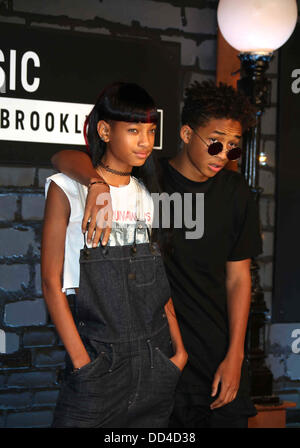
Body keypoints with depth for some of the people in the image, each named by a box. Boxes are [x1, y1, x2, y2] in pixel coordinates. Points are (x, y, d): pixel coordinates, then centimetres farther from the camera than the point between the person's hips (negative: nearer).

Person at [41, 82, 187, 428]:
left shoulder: (149, 193, 11)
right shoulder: (67, 188, -4)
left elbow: (160, 282, 13)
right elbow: (51, 283, -7)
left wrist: (179, 349, 5)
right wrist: (82, 361, -12)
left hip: (157, 358, 5)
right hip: (99, 356, -4)